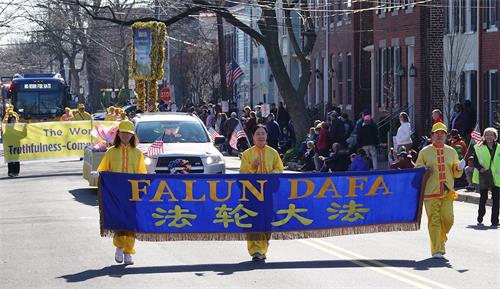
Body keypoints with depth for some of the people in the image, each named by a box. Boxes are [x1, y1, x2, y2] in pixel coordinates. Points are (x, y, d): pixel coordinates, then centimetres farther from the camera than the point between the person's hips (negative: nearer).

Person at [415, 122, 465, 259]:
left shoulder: (451, 152, 12)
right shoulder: (425, 152, 4)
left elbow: (456, 173, 16)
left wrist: (459, 168, -6)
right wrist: (423, 169, -13)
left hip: (448, 192, 3)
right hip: (431, 191, -3)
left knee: (448, 219, -1)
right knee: (434, 221, -6)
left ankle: (441, 238, 30)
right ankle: (437, 250, -1)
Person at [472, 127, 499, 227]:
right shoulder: (479, 148, 2)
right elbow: (475, 161, 0)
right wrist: (480, 168, -17)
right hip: (483, 177, -1)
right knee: (483, 198, 9)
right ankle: (480, 218, 25)